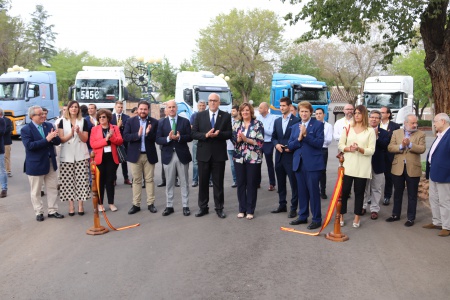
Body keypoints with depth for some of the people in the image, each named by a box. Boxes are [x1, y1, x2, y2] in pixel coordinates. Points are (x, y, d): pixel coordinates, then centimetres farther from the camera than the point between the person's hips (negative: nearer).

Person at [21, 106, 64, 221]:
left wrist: (53, 137, -22)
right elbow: (29, 145, -23)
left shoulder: (49, 125, 5)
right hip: (35, 165, -5)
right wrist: (46, 139, -28)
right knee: (36, 191, 7)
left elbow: (58, 141, 1)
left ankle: (52, 211, 22)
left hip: (50, 163, 5)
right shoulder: (25, 129, -10)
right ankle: (39, 212, 21)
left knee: (53, 188, 10)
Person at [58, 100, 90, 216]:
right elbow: (61, 139, -1)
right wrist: (71, 133, -17)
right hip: (67, 155, 0)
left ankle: (80, 205, 8)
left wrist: (78, 132, -15)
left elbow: (85, 139, 3)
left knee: (81, 180, -1)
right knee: (68, 181, 0)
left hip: (81, 155, 0)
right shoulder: (63, 121, 6)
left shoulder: (83, 121, 7)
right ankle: (71, 205, 10)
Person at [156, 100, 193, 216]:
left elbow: (190, 137, -2)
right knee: (169, 183, 8)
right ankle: (169, 206, 18)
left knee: (184, 182, 6)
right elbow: (158, 139, -3)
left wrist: (179, 137, -19)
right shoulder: (161, 122, 4)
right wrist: (168, 138, -20)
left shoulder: (185, 121, 3)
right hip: (168, 155, 1)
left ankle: (185, 206, 15)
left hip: (182, 155, 0)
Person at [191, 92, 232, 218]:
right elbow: (194, 133, -1)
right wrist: (206, 135, -18)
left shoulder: (226, 116, 2)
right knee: (203, 182, 9)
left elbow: (229, 133, -3)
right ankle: (203, 207, 21)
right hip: (204, 153, 1)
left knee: (218, 182, 6)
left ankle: (219, 208, 18)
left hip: (219, 154, -1)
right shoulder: (200, 115, 4)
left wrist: (218, 134, -20)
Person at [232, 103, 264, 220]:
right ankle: (242, 209, 19)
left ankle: (250, 210, 14)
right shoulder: (236, 124, 8)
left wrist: (246, 139, -18)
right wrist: (238, 139, -14)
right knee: (240, 184, 7)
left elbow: (260, 141, -10)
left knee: (252, 184, 3)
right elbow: (233, 140, 6)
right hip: (239, 158, 3)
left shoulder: (258, 124, -3)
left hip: (253, 158, -3)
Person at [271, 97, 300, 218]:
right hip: (279, 156, 6)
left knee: (294, 183, 1)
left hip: (291, 156, -6)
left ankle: (293, 208, 9)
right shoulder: (277, 121, 14)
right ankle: (282, 205, 26)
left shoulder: (296, 120, -5)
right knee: (280, 182, 14)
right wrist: (276, 144, -5)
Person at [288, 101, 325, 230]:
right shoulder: (295, 127, 13)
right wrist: (299, 138, -11)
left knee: (313, 192, 0)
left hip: (313, 164, -5)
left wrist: (305, 135, -20)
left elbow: (319, 143, -13)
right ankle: (303, 216, 24)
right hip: (299, 163, 5)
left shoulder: (318, 124, -3)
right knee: (302, 191, 13)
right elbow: (290, 146, 6)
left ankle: (317, 219, 10)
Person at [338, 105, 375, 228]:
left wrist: (359, 149, -22)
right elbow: (340, 145, 3)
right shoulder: (347, 128, 5)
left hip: (362, 167, -1)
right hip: (348, 165, 1)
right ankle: (341, 216, 16)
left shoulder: (370, 131, 0)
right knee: (344, 191, 4)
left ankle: (357, 218, 18)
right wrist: (348, 148, -16)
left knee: (359, 192, 7)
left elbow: (371, 150, -5)